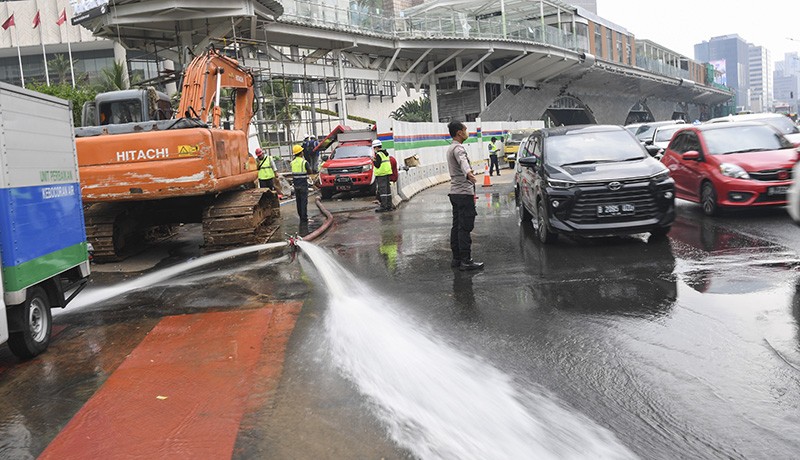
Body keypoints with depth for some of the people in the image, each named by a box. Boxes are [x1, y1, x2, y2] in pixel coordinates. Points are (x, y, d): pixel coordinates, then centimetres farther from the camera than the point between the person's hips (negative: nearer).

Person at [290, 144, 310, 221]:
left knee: (298, 201, 13)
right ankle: (304, 217, -2)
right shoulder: (304, 162, -14)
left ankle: (301, 216, 19)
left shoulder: (293, 162, 1)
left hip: (296, 184, 5)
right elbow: (310, 171, -4)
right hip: (303, 184, -5)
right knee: (304, 201, -1)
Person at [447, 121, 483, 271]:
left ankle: (456, 258, 14)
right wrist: (468, 173, -58)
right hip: (464, 193, -10)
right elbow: (463, 161, -37)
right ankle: (466, 261, -10)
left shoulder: (451, 148, 20)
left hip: (455, 193, 10)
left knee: (456, 226, 10)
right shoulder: (458, 148, -14)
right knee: (465, 227, -9)